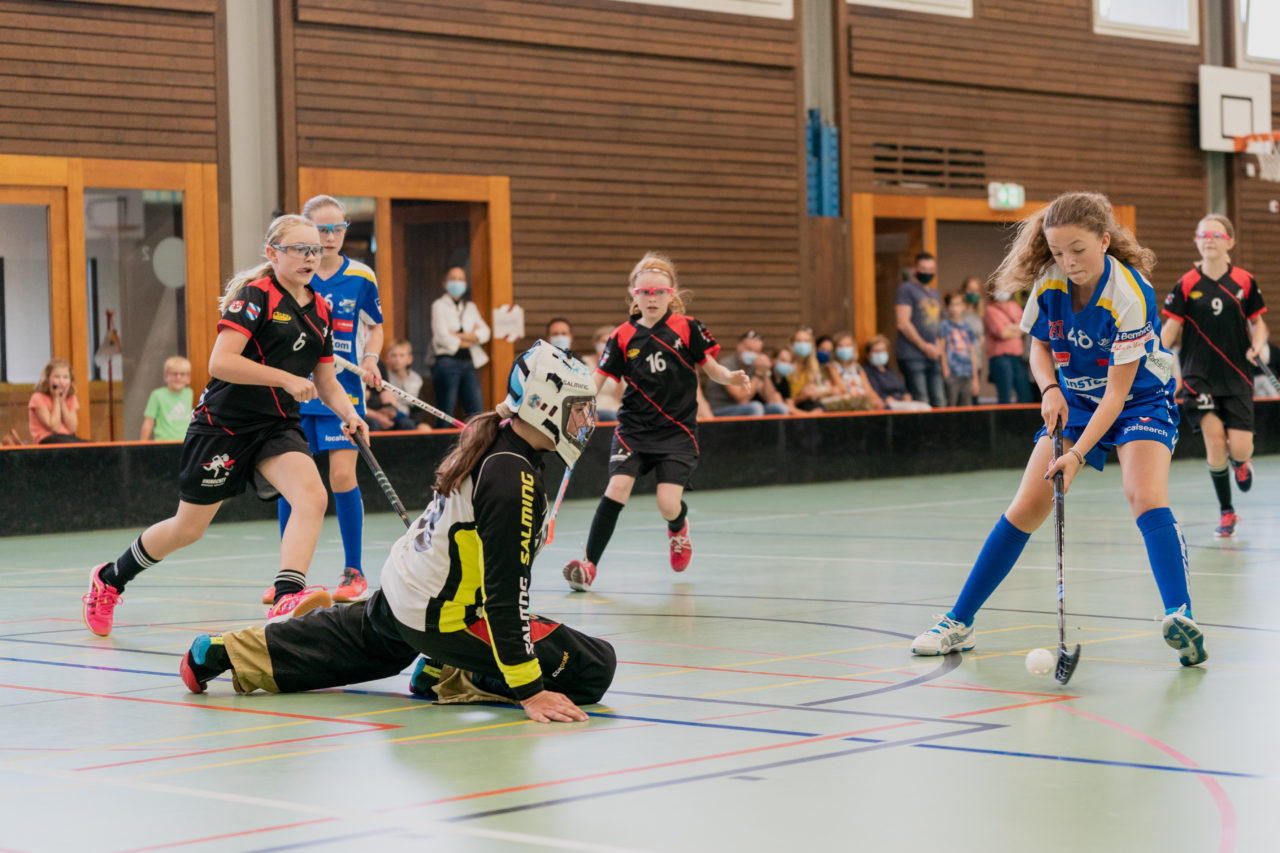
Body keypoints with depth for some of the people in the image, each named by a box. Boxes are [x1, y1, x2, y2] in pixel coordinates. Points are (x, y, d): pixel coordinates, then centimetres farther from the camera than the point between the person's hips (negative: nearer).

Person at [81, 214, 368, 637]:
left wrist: (349, 414, -4)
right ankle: (109, 579, 31)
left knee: (313, 496, -25)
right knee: (188, 529, 6)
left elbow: (326, 383, 15)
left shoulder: (321, 311, 8)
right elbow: (219, 363, -24)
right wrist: (284, 378, -25)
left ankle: (286, 597, -36)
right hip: (223, 424, -6)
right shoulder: (255, 295, -14)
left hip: (276, 427, 6)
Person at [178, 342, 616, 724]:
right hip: (441, 617, -10)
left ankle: (222, 652, 39)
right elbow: (505, 592, -29)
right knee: (594, 668, -13)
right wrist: (530, 691, -28)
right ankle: (453, 677, -6)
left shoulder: (493, 439, 2)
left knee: (342, 643, 39)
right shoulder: (513, 481, -27)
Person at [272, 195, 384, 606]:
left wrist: (370, 359, -5)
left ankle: (354, 572, 3)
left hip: (342, 390, -1)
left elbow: (375, 326, 13)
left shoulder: (361, 278, -1)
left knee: (342, 475, -10)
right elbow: (272, 332, 8)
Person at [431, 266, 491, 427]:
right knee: (445, 415, -6)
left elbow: (485, 333, 5)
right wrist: (471, 338, 2)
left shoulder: (471, 307, 19)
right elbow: (443, 337, -9)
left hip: (469, 362, 5)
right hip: (447, 361, -5)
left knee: (476, 410, -4)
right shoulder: (439, 305, 3)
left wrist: (458, 336, -7)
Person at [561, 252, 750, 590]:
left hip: (677, 430, -1)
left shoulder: (687, 328, -2)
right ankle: (590, 564, -9)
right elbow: (597, 379, 0)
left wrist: (732, 377, -19)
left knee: (667, 504, -10)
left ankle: (678, 526, 30)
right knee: (617, 488, -18)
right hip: (634, 426, 1)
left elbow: (711, 369, 3)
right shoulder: (623, 337, 0)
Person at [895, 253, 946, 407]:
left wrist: (938, 346, 10)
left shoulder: (934, 293, 22)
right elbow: (903, 323, -11)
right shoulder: (906, 289, -3)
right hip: (913, 356, -8)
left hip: (933, 356, 8)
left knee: (940, 402, 3)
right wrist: (924, 346, -12)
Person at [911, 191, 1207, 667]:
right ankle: (958, 624, 3)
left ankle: (1180, 619, -37)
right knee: (1027, 507, -3)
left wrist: (1078, 454, -34)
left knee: (1145, 496, -30)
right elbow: (1040, 346, 4)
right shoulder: (1049, 282, -15)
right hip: (1075, 400, 4)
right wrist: (1050, 388, -17)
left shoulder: (1131, 295, -29)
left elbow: (1117, 392, -27)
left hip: (1141, 401, -4)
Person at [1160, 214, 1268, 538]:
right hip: (1200, 375, 0)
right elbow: (1170, 330, 0)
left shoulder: (1244, 282, 1)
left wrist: (1258, 345, -9)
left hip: (1236, 376, 1)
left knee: (1240, 449, -8)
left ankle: (1239, 462, 33)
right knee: (1214, 441, -13)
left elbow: (1257, 323, 12)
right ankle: (1226, 512, 6)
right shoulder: (1186, 285, -1)